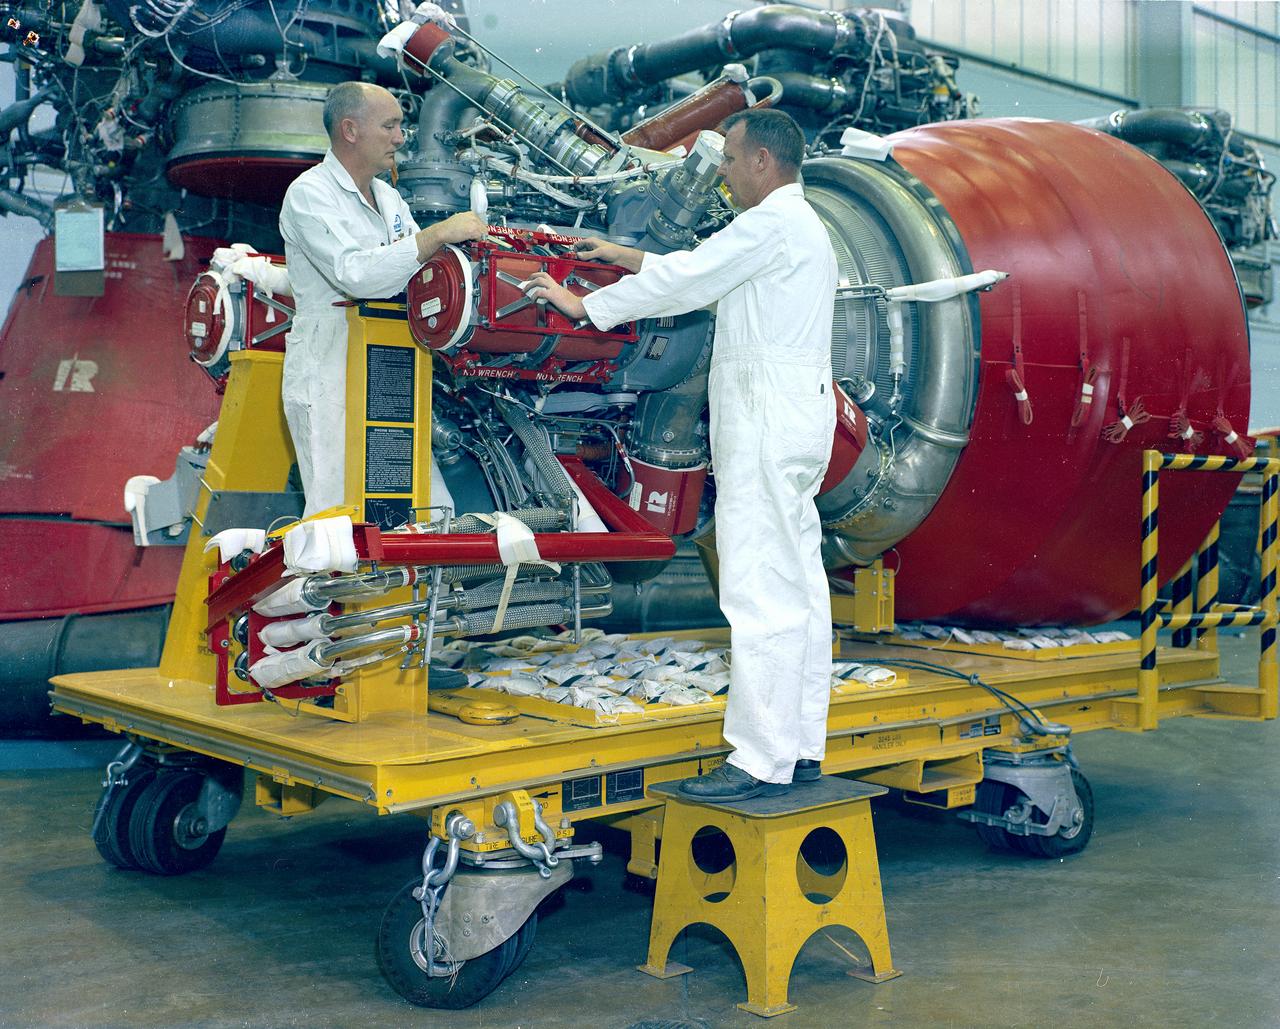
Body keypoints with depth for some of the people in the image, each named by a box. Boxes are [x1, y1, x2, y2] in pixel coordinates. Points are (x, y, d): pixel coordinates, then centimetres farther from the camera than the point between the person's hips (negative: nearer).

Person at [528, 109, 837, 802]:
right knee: (797, 589, 10)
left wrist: (583, 306, 2)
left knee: (761, 595, -10)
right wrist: (629, 257, 33)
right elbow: (700, 273, 29)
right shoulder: (802, 226, 23)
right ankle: (801, 747, 16)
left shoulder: (772, 223, -9)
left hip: (766, 424, -11)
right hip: (796, 420, 11)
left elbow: (686, 280, -7)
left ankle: (761, 761, -7)